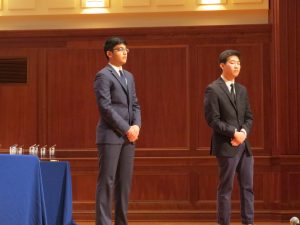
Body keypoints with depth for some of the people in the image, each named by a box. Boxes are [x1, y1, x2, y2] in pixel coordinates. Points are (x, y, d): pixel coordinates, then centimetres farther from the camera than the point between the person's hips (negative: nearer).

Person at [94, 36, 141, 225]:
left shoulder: (129, 76, 18)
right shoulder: (103, 76, -7)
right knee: (107, 182, -6)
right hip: (111, 136, -7)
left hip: (128, 137, 7)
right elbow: (106, 108, -14)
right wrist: (126, 129, -14)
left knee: (125, 182, 7)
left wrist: (136, 126, -2)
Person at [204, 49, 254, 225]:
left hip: (244, 145, 7)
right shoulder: (213, 89, -7)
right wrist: (233, 133, -17)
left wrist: (244, 132, -7)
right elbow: (213, 120, -13)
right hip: (226, 146, -7)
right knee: (226, 188, 0)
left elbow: (249, 117, 12)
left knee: (248, 186, 7)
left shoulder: (242, 90, 14)